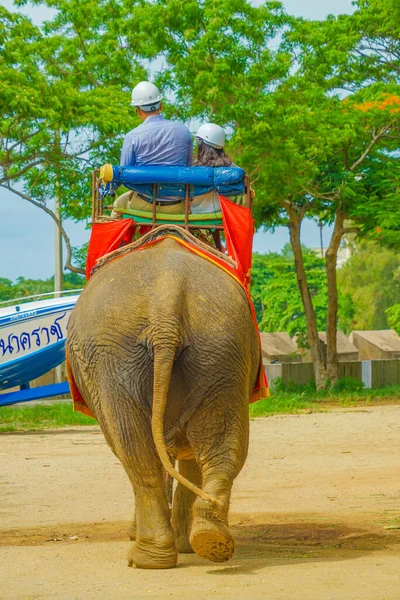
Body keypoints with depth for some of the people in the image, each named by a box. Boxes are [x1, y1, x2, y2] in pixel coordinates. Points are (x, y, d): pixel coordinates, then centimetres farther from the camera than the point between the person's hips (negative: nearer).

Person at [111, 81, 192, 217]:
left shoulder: (132, 137, -10)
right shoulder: (183, 131, -1)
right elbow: (188, 167, 9)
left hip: (144, 205, -1)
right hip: (177, 208, 2)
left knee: (118, 206, 31)